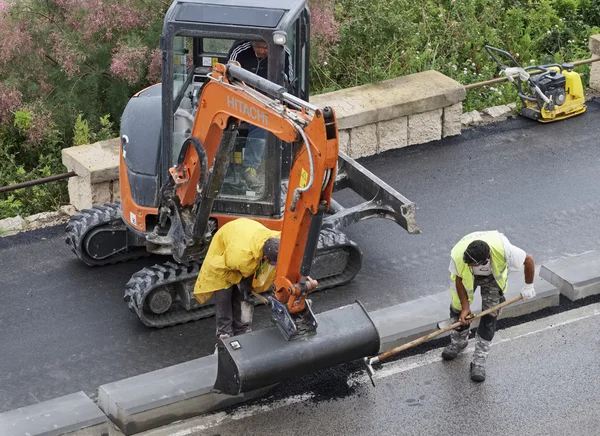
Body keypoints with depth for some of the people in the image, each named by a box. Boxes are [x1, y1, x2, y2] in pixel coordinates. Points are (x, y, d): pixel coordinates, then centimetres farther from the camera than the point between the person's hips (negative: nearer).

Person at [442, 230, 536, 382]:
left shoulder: (504, 250, -45)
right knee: (458, 309, 5)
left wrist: (528, 286, -14)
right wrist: (465, 307, -17)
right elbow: (459, 280, -20)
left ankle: (479, 362, 5)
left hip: (494, 277, -1)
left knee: (489, 316, -4)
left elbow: (529, 260, -26)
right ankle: (458, 343, 36)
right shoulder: (457, 255, -41)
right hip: (467, 276, 1)